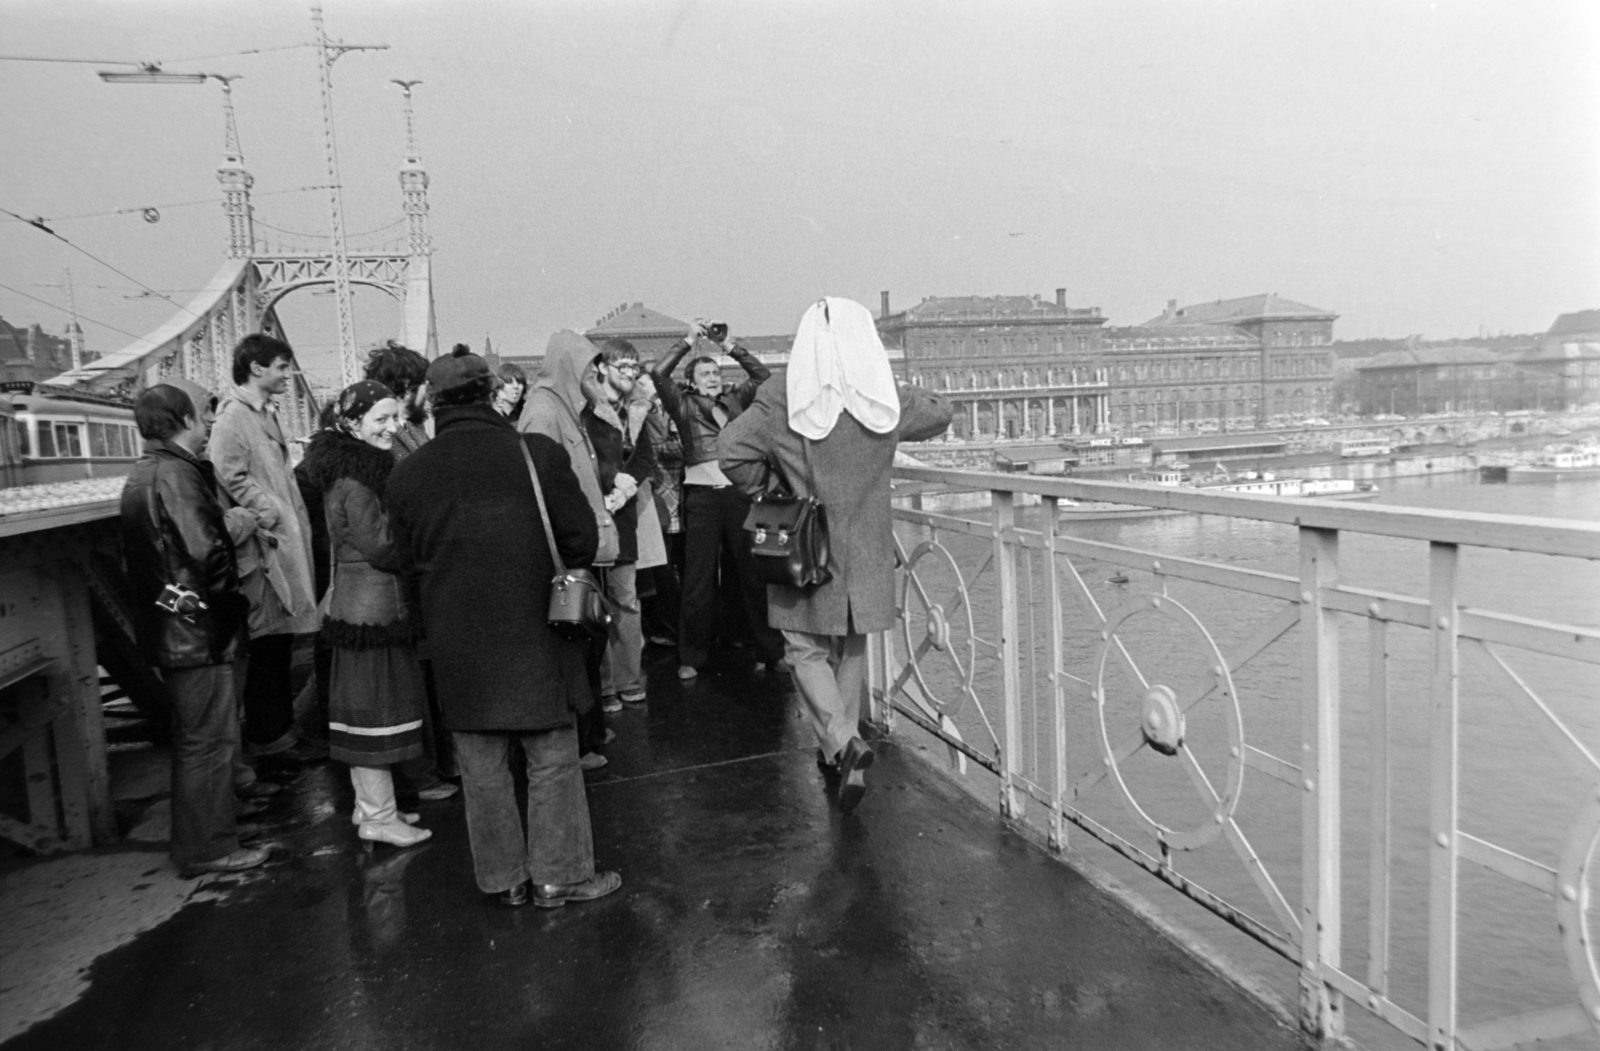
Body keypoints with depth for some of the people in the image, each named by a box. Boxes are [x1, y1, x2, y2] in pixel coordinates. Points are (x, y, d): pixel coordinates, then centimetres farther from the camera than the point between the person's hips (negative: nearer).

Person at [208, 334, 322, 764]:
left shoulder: (264, 414, 19)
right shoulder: (232, 417, -11)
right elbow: (233, 478, -20)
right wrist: (273, 513, -18)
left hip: (284, 541, 10)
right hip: (264, 545, -10)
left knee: (279, 640, 13)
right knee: (267, 639, -3)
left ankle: (277, 726, 22)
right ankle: (268, 734, 6)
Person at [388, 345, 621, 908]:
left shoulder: (406, 474, -2)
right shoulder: (538, 453, -11)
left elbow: (410, 566, 5)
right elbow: (582, 541, -8)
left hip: (458, 647, 3)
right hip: (535, 633, -2)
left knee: (481, 767, 14)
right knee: (552, 760, 9)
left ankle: (503, 877, 25)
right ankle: (560, 875, 18)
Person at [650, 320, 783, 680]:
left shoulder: (735, 400, 17)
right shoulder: (684, 405, 9)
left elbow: (764, 376, 13)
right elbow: (658, 375, -3)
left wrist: (733, 348, 11)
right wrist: (688, 342, 1)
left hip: (739, 493, 2)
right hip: (702, 495, -2)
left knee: (753, 573, 5)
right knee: (699, 580, 2)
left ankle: (771, 650, 11)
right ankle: (692, 657, 11)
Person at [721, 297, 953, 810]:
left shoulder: (781, 400, -12)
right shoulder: (886, 402, -3)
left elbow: (733, 451, -18)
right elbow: (939, 413, 14)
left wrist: (764, 490, -2)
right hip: (867, 551, 3)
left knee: (807, 650, 10)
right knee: (852, 647, 18)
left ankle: (842, 739, -10)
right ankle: (841, 744, 27)